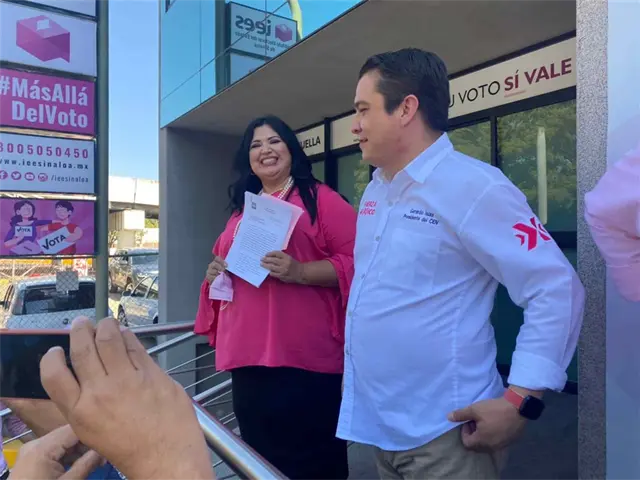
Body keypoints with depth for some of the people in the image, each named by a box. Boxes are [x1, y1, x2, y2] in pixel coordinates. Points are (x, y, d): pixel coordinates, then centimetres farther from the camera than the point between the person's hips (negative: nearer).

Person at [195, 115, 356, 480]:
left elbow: (356, 261, -10)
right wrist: (217, 271, 9)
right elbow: (226, 260, 32)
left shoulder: (321, 198, -1)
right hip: (248, 356, 7)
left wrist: (300, 272, -22)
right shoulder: (242, 209, 19)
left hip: (306, 357, -6)